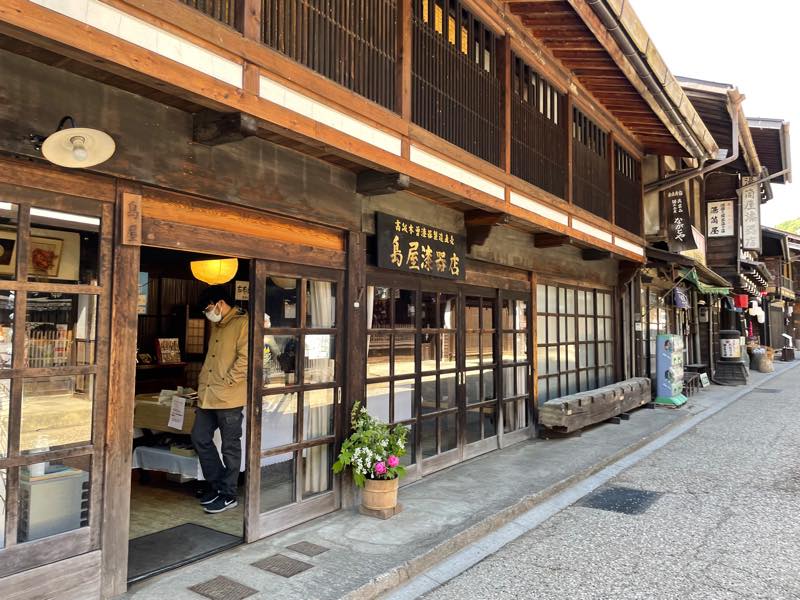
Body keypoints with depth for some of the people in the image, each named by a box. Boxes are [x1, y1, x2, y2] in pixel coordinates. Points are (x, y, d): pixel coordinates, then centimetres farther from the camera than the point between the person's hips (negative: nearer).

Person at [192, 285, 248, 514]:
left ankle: (229, 495, 16)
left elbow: (245, 358, -19)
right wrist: (203, 384, 17)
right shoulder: (216, 326, 17)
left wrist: (226, 383, -17)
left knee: (230, 446, 3)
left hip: (229, 397, -9)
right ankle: (217, 484, 27)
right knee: (200, 438, 13)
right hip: (208, 396, 9)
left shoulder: (242, 323, -11)